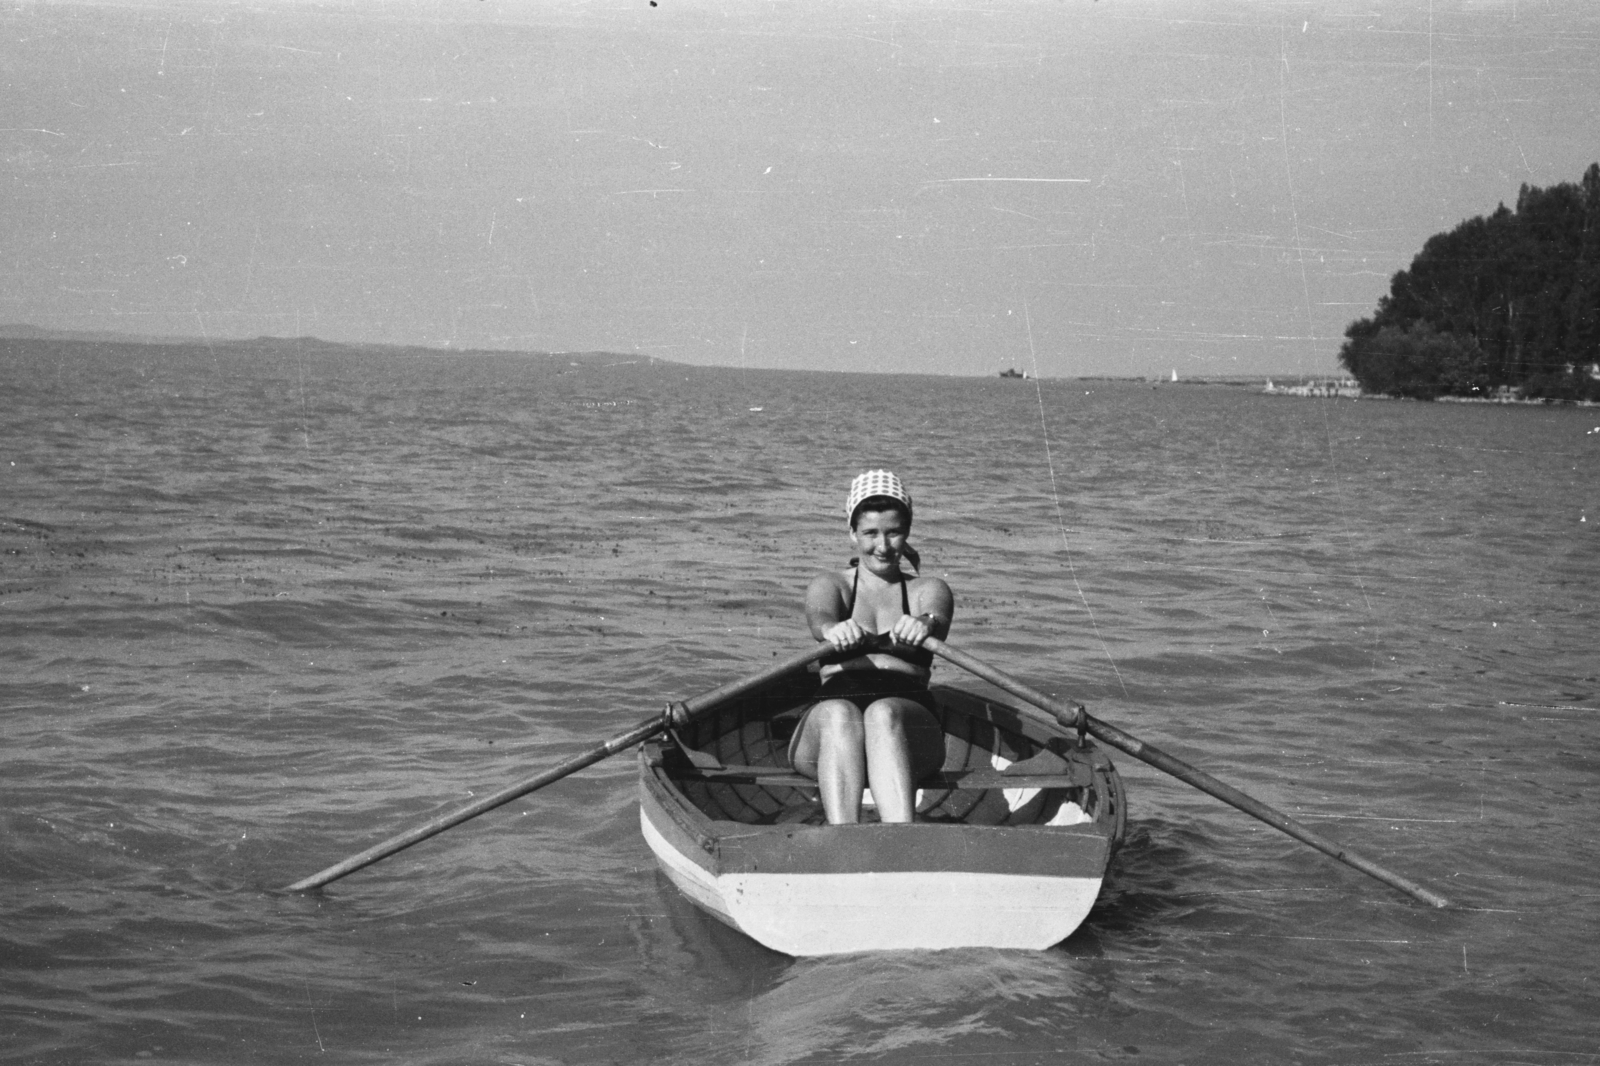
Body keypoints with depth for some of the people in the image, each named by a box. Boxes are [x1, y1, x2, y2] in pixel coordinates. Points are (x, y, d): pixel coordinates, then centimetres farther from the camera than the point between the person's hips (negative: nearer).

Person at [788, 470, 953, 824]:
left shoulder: (929, 590, 19)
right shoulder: (830, 584, 18)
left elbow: (938, 619, -8)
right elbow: (819, 616, -8)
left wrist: (924, 624, -35)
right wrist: (833, 629, -35)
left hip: (908, 724, 0)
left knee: (882, 714, -36)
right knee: (839, 715, -36)